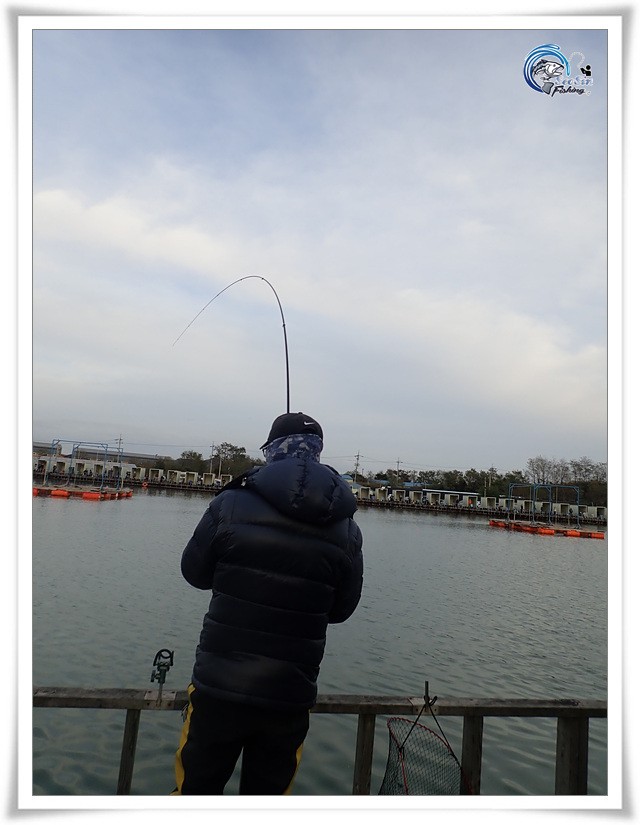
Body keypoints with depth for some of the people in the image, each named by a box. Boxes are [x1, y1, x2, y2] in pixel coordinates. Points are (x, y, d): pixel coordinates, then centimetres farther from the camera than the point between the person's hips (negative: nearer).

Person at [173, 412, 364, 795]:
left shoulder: (232, 505, -12)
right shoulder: (347, 530, -6)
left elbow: (195, 573, 2)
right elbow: (341, 609, 5)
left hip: (219, 689, -1)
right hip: (291, 697, 2)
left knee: (195, 790, 19)